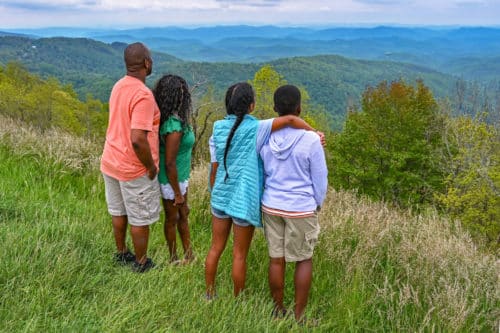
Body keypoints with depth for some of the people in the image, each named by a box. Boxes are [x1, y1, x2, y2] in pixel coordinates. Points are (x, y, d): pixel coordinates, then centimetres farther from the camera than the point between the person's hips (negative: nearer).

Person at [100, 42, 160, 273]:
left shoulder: (119, 86, 2)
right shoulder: (143, 95, -24)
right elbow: (137, 139, -31)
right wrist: (151, 167, -17)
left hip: (110, 161, 8)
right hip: (134, 169, -8)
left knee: (119, 212, 22)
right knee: (140, 219, 10)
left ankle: (121, 254, 40)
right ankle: (141, 263, 26)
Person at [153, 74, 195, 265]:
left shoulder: (167, 118, -3)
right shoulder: (174, 126, -30)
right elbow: (169, 164, -26)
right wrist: (177, 193, -16)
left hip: (180, 177, 8)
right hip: (171, 180, -8)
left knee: (183, 213, 22)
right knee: (172, 218, 13)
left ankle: (188, 254, 40)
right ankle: (174, 258, 36)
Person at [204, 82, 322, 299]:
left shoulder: (218, 129, 0)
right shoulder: (255, 129, -15)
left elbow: (214, 169, 3)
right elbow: (290, 120, -26)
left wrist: (215, 193, 16)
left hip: (221, 195, 5)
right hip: (244, 200, -5)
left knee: (216, 248, 18)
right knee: (239, 255, 9)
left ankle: (209, 294, 32)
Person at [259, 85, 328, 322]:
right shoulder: (311, 140, -17)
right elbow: (320, 178, -7)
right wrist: (318, 203, 10)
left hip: (271, 206, 4)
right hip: (301, 209, -4)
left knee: (276, 259, 13)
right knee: (304, 260, 11)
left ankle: (278, 310, 27)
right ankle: (299, 315, 20)